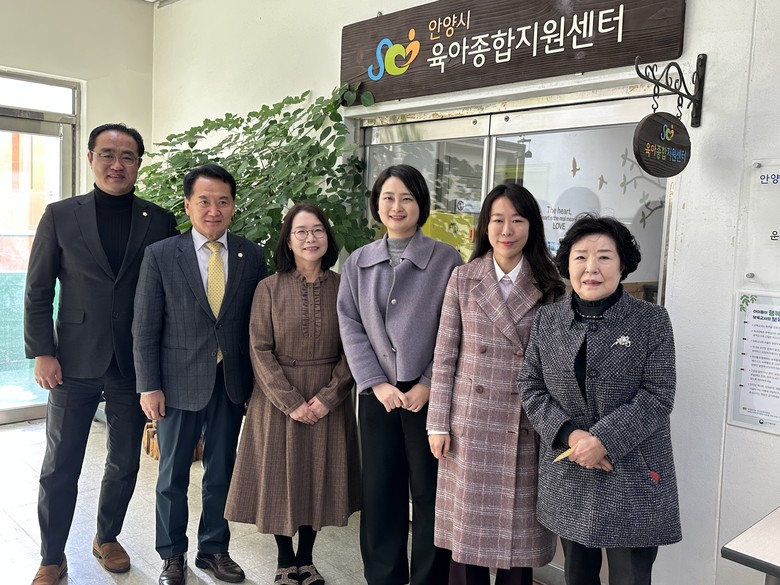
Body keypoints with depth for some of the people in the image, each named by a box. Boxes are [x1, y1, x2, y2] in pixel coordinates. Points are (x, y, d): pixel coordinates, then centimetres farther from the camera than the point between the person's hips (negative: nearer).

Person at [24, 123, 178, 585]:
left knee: (125, 463, 13)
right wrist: (42, 352, -6)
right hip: (75, 363, -1)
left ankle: (108, 538, 36)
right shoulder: (60, 216, 1)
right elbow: (38, 291, 2)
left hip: (134, 365, 1)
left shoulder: (160, 221, 2)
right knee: (59, 468, 8)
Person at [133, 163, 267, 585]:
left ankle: (214, 549, 33)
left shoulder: (252, 257, 0)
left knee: (222, 472, 15)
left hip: (232, 383, 2)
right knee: (172, 475, 12)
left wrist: (256, 381, 2)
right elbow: (145, 328, -4)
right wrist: (149, 386, -7)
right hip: (179, 383, -2)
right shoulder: (160, 255, -5)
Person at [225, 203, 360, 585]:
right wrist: (291, 401, -15)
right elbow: (260, 350, -8)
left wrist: (329, 396, -13)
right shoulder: (269, 288, -5)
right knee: (280, 479, 8)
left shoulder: (343, 288, -2)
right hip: (279, 401, -1)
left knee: (318, 478, 11)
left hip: (328, 402, 1)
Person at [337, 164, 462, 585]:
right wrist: (376, 383, -8)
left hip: (429, 395, -3)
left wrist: (428, 385, -12)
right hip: (377, 394, 3)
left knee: (430, 493, 6)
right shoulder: (358, 262, 7)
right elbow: (350, 326, 3)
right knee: (378, 492, 11)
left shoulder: (446, 259, -3)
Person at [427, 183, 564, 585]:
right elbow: (444, 356, 1)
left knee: (517, 531, 10)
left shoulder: (550, 287, 2)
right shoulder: (463, 279, 0)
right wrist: (438, 424, -2)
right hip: (470, 422, 0)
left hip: (525, 427, 0)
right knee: (468, 528, 10)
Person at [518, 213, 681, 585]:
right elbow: (531, 386, 2)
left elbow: (658, 396, -10)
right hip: (568, 476, 3)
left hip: (633, 475, -3)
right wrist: (568, 434, -13)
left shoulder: (652, 321, -6)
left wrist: (604, 439, -20)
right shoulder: (547, 320, 3)